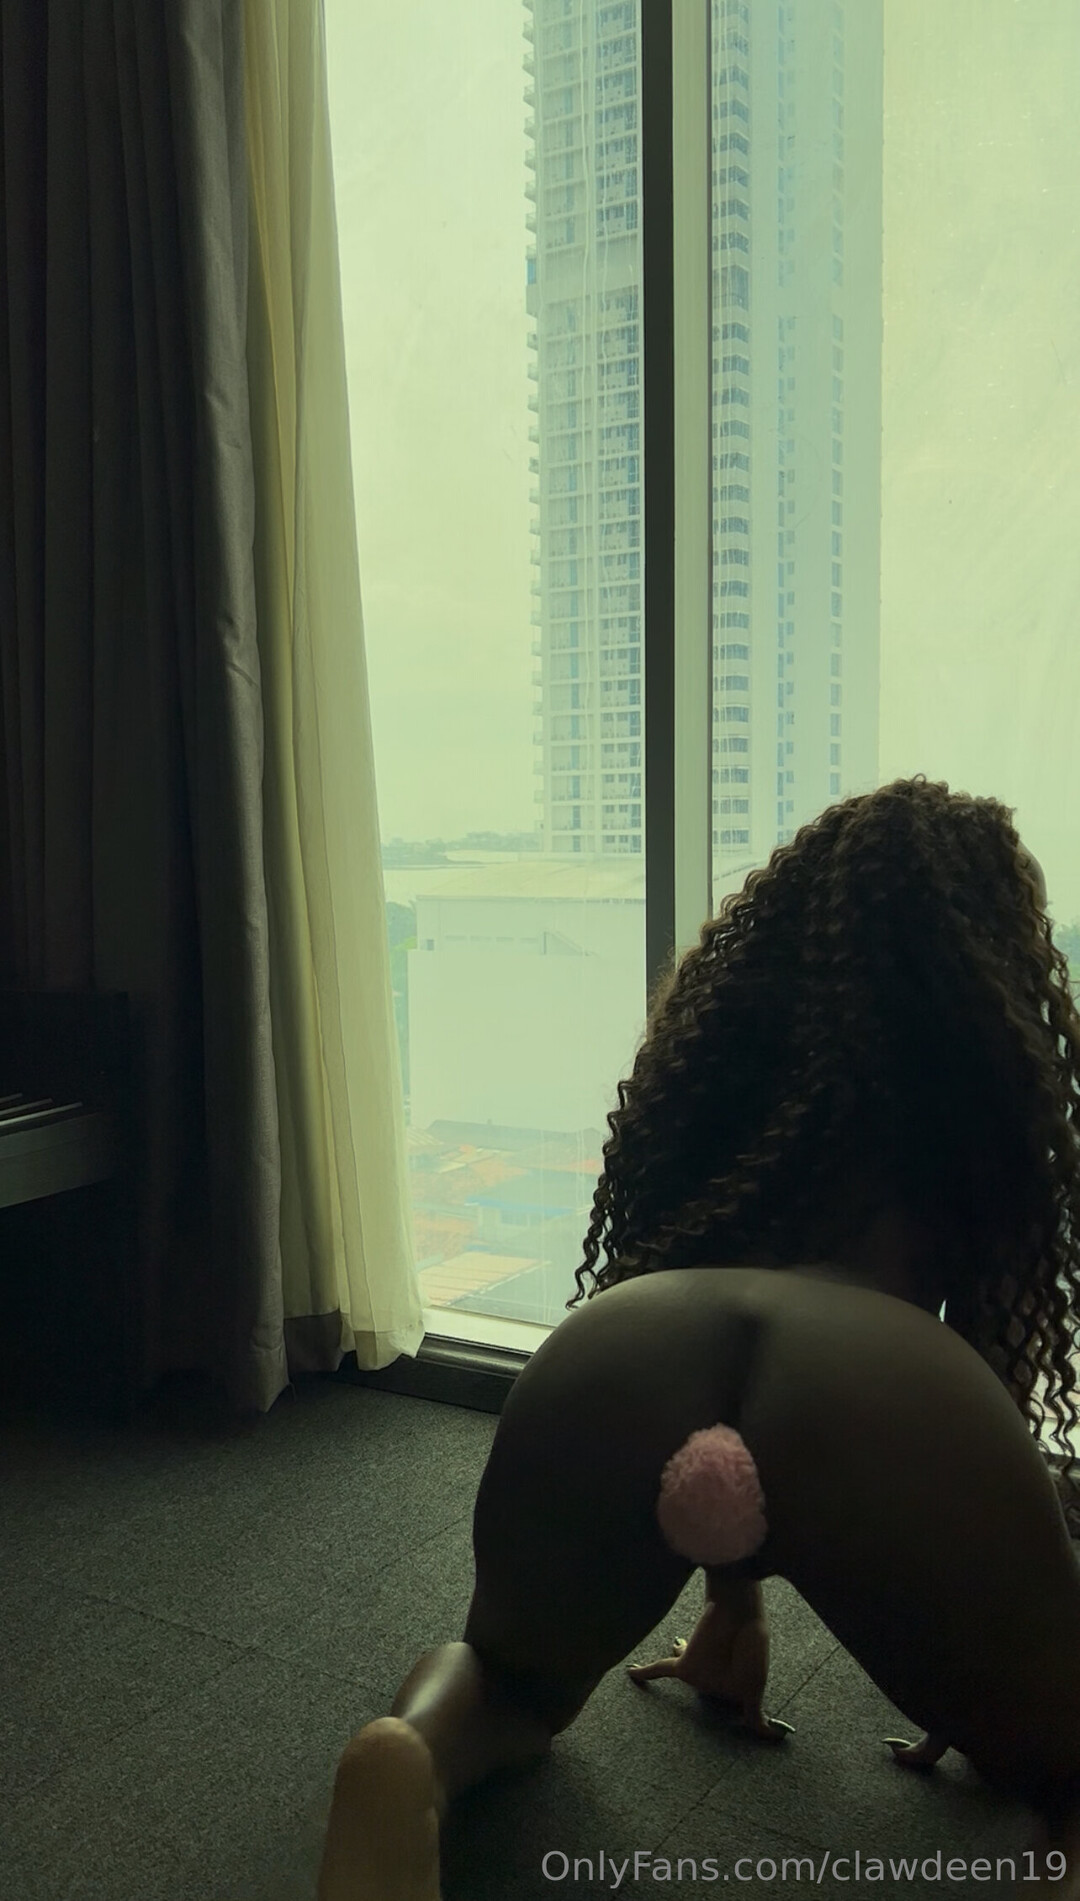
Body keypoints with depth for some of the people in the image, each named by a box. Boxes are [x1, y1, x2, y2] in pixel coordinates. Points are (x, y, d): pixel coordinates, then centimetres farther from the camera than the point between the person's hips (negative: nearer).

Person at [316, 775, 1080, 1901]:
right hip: (875, 1383, -3)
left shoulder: (721, 1028, 34)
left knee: (513, 1684, 34)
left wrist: (731, 1603, 51)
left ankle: (409, 1763, 0)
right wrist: (986, 1665, 48)